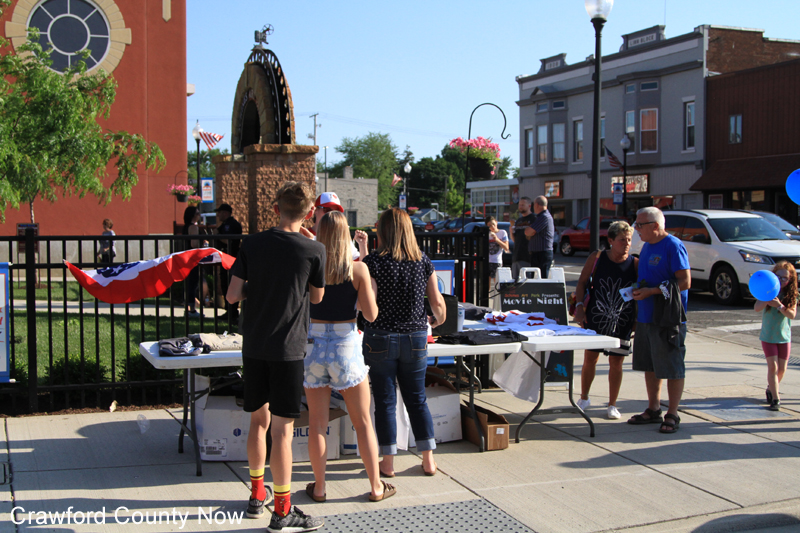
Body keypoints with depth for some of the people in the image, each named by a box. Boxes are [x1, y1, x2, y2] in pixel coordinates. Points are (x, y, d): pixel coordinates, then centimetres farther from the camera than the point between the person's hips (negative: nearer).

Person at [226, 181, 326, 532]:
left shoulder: (252, 244, 1)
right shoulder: (314, 250, -8)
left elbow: (232, 296, 0)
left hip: (253, 345, 4)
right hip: (288, 348, -4)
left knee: (258, 419, 17)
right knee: (282, 428, -1)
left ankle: (257, 495, 31)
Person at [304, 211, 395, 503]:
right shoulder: (358, 269, -9)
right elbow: (371, 314, -6)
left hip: (315, 344, 1)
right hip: (346, 345, -1)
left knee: (317, 423, 11)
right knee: (363, 421, 11)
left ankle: (319, 487, 20)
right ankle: (376, 486, 19)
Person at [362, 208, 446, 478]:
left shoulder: (373, 261, -11)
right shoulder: (423, 261, 0)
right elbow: (437, 300, 4)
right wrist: (438, 319, 25)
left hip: (380, 339, -3)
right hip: (416, 338, 3)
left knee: (385, 401, 7)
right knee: (417, 398, 15)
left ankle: (387, 462, 13)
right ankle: (428, 459, 18)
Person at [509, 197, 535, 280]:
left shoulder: (533, 219, -3)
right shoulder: (518, 221, 20)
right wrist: (511, 232, 2)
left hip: (527, 257, -7)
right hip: (516, 257, 7)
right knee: (515, 280, 6)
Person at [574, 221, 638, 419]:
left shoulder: (635, 264, -3)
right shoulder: (596, 258, -2)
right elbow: (582, 282, 5)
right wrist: (579, 306, -6)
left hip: (622, 322, 0)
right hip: (595, 319, 0)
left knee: (616, 362, 4)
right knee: (590, 359, 6)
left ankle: (612, 405, 18)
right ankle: (584, 398, 26)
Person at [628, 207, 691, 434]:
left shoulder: (673, 246, -13)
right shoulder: (647, 246, 14)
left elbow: (685, 282, -17)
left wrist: (651, 291, -20)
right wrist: (638, 291, 9)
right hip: (646, 317, 9)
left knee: (672, 368, 1)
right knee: (649, 365, 15)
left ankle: (672, 415, 9)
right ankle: (653, 410, 26)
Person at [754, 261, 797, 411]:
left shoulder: (792, 295, -3)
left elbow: (792, 314, -14)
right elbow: (757, 308, -21)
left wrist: (779, 305, -30)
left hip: (785, 337, 2)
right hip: (768, 336, -2)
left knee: (782, 368, 10)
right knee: (773, 367, -10)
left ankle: (771, 389, 35)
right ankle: (775, 399, -5)